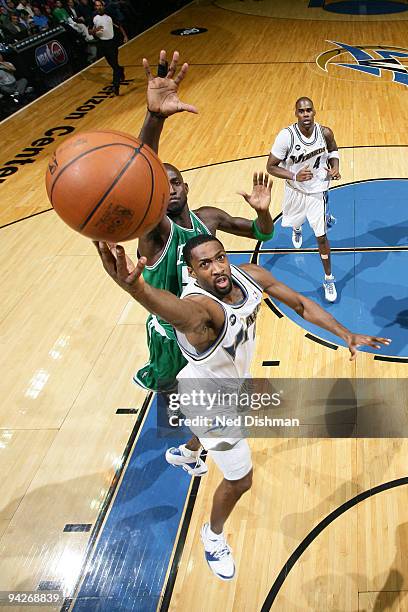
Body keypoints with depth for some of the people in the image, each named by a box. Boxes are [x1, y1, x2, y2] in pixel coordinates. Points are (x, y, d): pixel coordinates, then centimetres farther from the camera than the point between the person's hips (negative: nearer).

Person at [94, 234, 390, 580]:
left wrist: (346, 335, -16)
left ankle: (187, 451, 75)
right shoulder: (199, 305, -45)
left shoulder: (250, 276, -22)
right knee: (240, 480, 6)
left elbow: (301, 305, -7)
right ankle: (214, 536, 39)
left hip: (236, 379, 8)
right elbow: (183, 313, -72)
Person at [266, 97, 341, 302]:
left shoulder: (325, 132, -19)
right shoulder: (287, 136, -26)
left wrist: (335, 167, -16)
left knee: (321, 237, -3)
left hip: (317, 191, -1)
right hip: (295, 190, 1)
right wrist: (294, 176, -36)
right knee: (294, 221, 31)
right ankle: (297, 230, 72)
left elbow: (333, 150, 5)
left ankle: (329, 279, 15)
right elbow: (270, 167, -20)